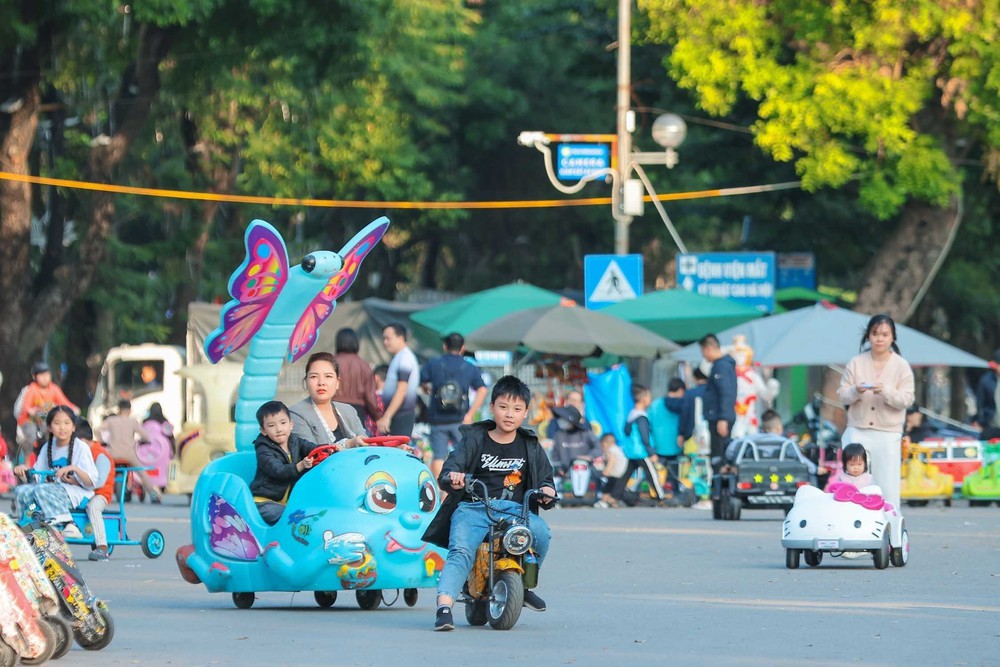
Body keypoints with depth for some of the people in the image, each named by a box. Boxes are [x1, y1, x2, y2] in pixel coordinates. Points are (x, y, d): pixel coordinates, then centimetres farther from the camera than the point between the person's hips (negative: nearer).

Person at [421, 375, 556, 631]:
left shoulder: (530, 447, 15)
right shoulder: (475, 439, 7)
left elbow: (544, 477, 19)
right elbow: (450, 468, -2)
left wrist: (546, 491, -6)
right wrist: (451, 478, -27)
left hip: (515, 511, 2)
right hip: (473, 508, -2)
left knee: (540, 531, -26)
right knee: (461, 551, -28)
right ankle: (444, 606, -40)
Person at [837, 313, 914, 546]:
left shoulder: (901, 366, 3)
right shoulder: (856, 363, 7)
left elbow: (906, 399, -5)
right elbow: (842, 395, 4)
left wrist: (885, 391, -23)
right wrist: (855, 391, -18)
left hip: (887, 434, -2)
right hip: (857, 432, 2)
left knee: (888, 490, -4)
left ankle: (893, 542, -1)